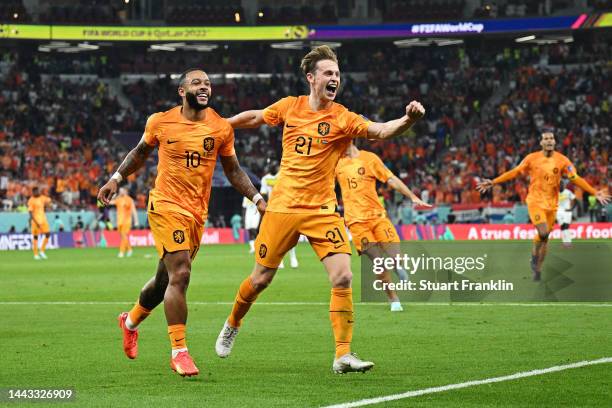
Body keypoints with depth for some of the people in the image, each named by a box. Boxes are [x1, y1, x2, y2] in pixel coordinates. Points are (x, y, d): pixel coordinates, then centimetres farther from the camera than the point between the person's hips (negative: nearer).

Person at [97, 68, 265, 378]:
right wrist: (116, 178, 10)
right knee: (180, 274, -17)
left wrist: (257, 198, 4)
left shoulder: (221, 128, 3)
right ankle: (179, 351, -12)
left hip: (197, 212, 4)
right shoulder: (160, 122, -2)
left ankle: (131, 322, 43)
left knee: (166, 277, 15)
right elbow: (140, 152, 17)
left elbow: (232, 170, 14)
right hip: (166, 206, -4)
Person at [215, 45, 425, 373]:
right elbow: (254, 118, 20)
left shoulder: (342, 118, -7)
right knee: (260, 279, 8)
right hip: (282, 207, 1)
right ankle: (232, 326, 37)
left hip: (321, 209, -1)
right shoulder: (290, 106, 1)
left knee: (343, 277, -16)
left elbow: (380, 130, -24)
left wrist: (407, 120, -42)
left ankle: (343, 355, -9)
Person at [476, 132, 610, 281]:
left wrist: (594, 193, -12)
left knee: (544, 237, 7)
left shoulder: (562, 160, -2)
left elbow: (576, 179, -3)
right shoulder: (532, 158, -4)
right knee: (543, 232, -21)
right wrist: (493, 182, -2)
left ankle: (538, 269, 22)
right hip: (535, 201, -2)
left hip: (552, 204, 2)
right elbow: (514, 172, 2)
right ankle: (534, 255, 8)